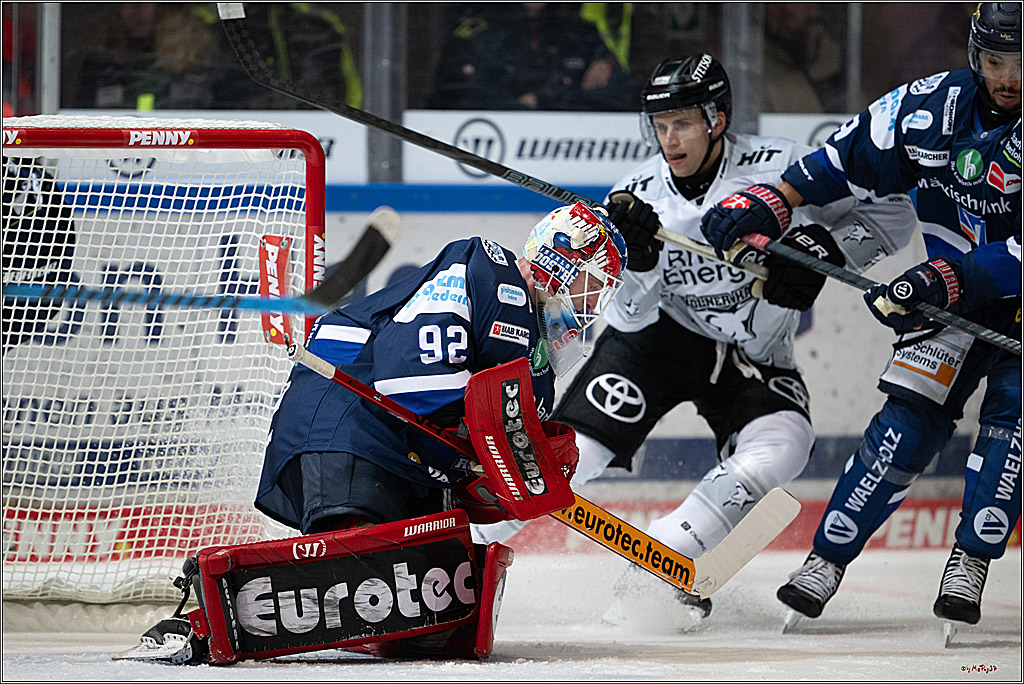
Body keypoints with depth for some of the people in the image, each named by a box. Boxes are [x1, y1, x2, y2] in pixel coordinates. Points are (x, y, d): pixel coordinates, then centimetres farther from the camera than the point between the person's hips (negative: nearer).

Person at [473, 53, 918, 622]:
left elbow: (890, 212, -14)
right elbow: (628, 317, -16)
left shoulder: (777, 166, -19)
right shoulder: (638, 195, -14)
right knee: (576, 442, -18)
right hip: (663, 335, 0)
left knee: (781, 446, -28)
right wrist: (634, 259, -36)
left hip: (752, 354, 0)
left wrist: (820, 247, -29)